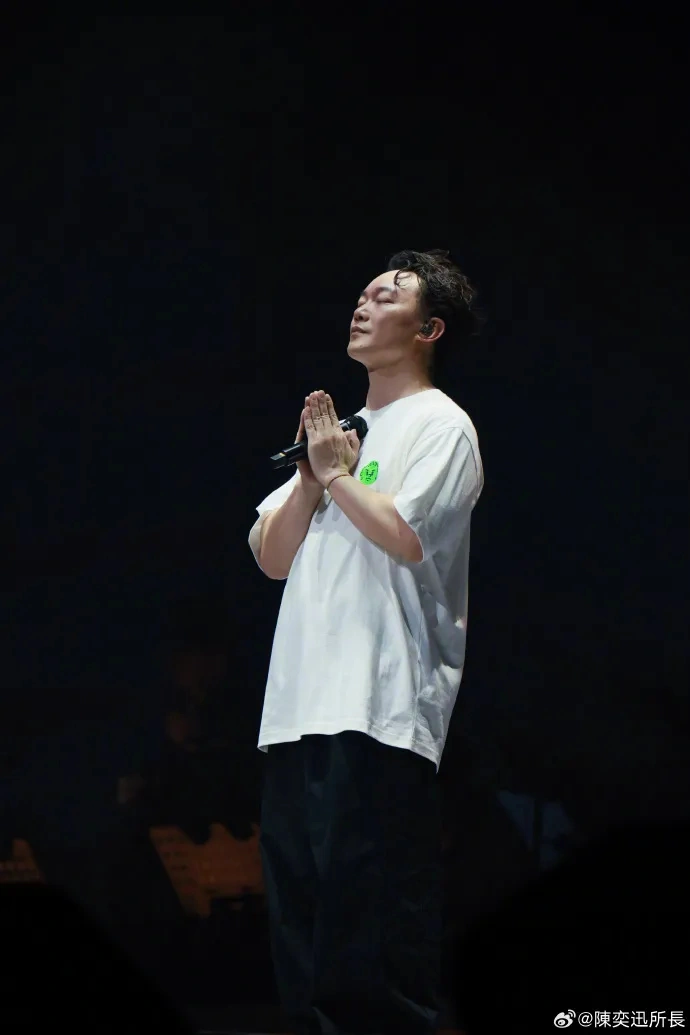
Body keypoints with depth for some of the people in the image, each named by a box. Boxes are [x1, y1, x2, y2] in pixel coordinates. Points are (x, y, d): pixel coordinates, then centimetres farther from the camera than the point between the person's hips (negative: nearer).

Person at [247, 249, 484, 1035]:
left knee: (375, 920, -11)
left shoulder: (441, 425, 1)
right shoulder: (339, 430, 25)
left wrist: (338, 472, -1)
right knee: (299, 919, 8)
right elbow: (271, 557, 19)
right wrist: (311, 476, 5)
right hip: (298, 705, 8)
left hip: (383, 706, -8)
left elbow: (405, 535, -15)